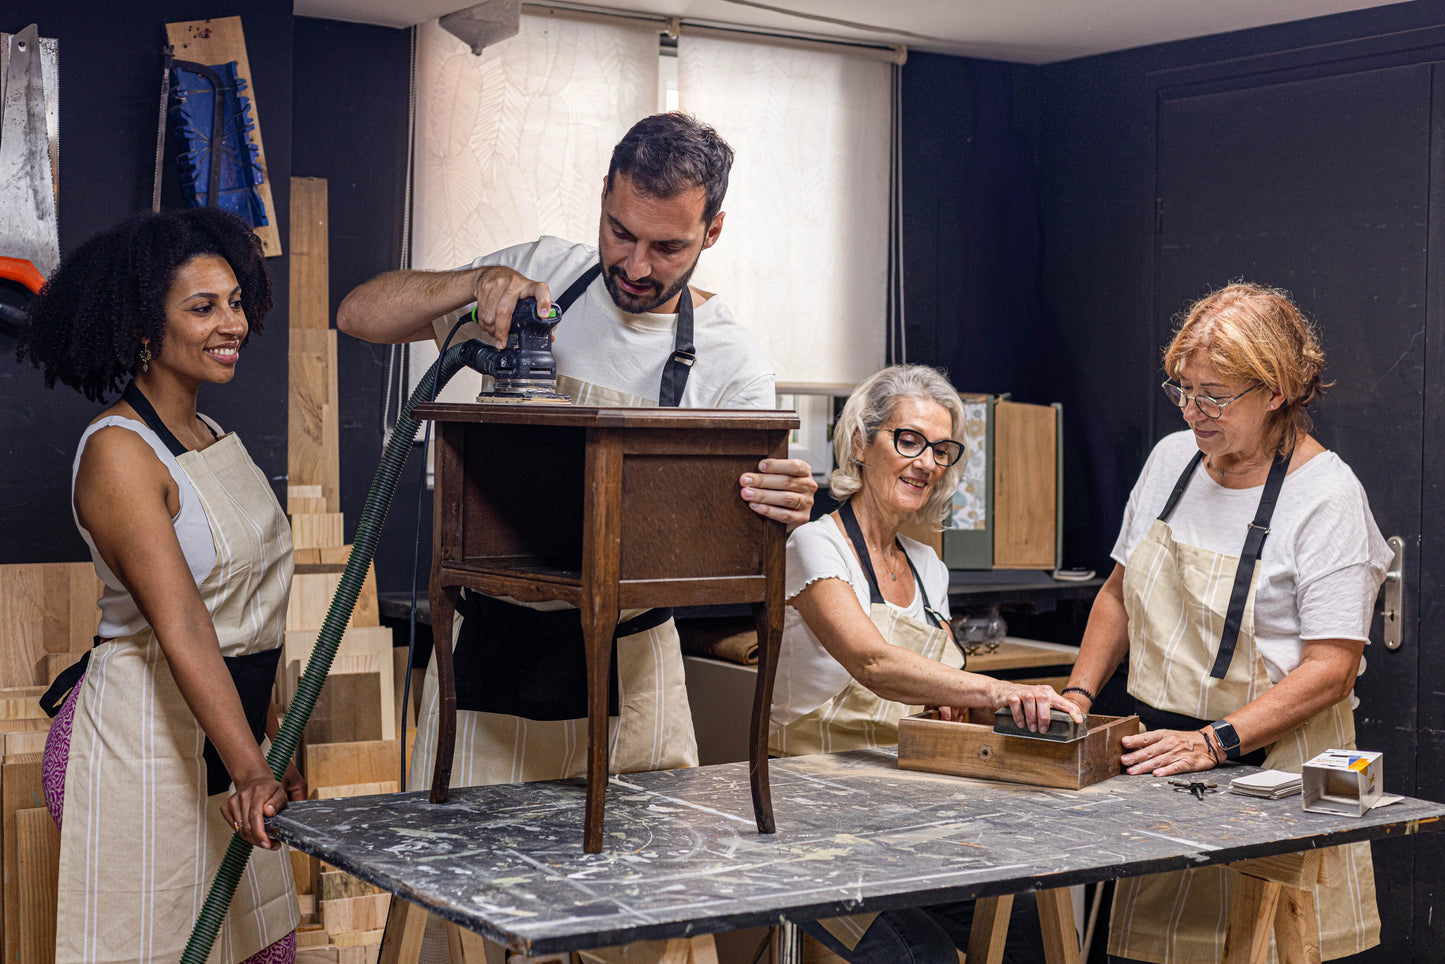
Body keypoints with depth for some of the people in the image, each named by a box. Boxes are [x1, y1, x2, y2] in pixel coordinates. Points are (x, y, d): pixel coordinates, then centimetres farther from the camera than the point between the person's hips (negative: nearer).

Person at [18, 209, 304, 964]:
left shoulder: (213, 440, 12)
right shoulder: (119, 453, -16)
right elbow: (180, 627, -26)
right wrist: (250, 771, -34)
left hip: (221, 741, 8)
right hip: (141, 740, -8)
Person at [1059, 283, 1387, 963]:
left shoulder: (1326, 494, -10)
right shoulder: (1171, 459, 8)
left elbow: (1331, 669, -15)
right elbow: (1119, 593, 19)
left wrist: (1216, 742, -23)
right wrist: (1078, 695, 5)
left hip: (1271, 764, -5)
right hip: (1161, 760, 5)